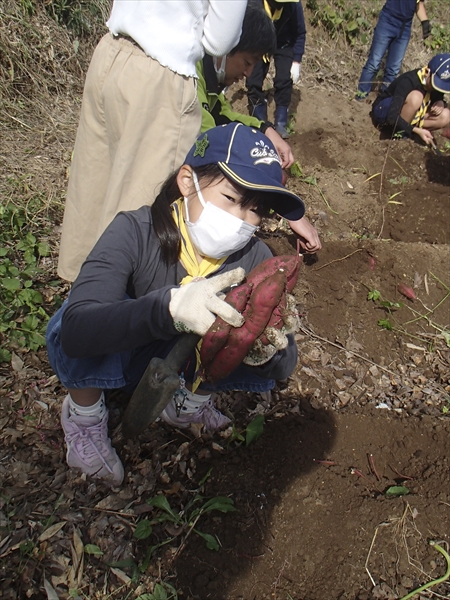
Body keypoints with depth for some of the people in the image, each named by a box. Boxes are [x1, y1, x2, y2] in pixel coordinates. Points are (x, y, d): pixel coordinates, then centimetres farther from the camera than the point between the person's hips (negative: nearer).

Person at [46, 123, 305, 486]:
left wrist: (268, 350, -45)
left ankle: (189, 402, 8)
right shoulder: (136, 232, -30)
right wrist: (169, 306, -60)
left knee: (271, 357, -20)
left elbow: (285, 366, -20)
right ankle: (84, 414, -2)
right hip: (110, 361, -2)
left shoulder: (255, 260, -20)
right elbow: (76, 329, -44)